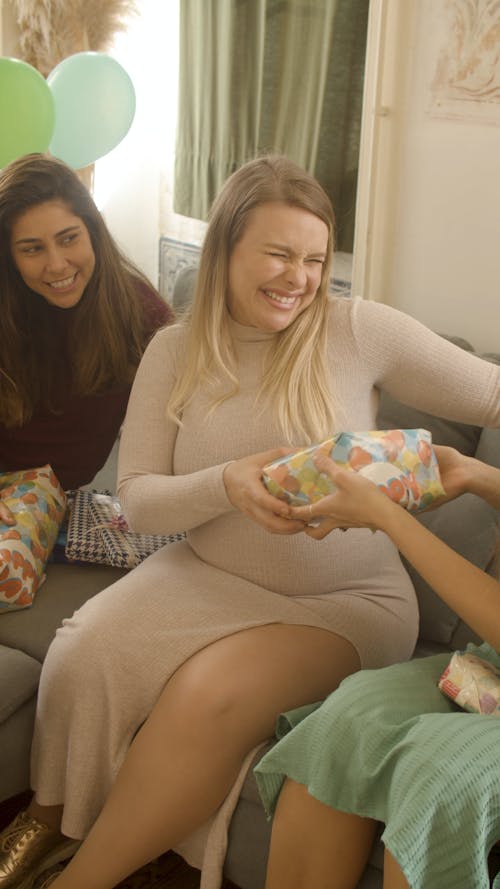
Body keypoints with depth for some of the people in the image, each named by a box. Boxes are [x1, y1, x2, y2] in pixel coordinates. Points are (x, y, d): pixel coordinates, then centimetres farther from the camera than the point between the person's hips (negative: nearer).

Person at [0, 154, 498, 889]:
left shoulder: (358, 331, -8)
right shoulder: (175, 351, 0)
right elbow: (137, 500, -4)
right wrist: (227, 485, -23)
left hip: (347, 601, -2)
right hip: (209, 576, 3)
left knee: (208, 696, -29)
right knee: (81, 657, -21)